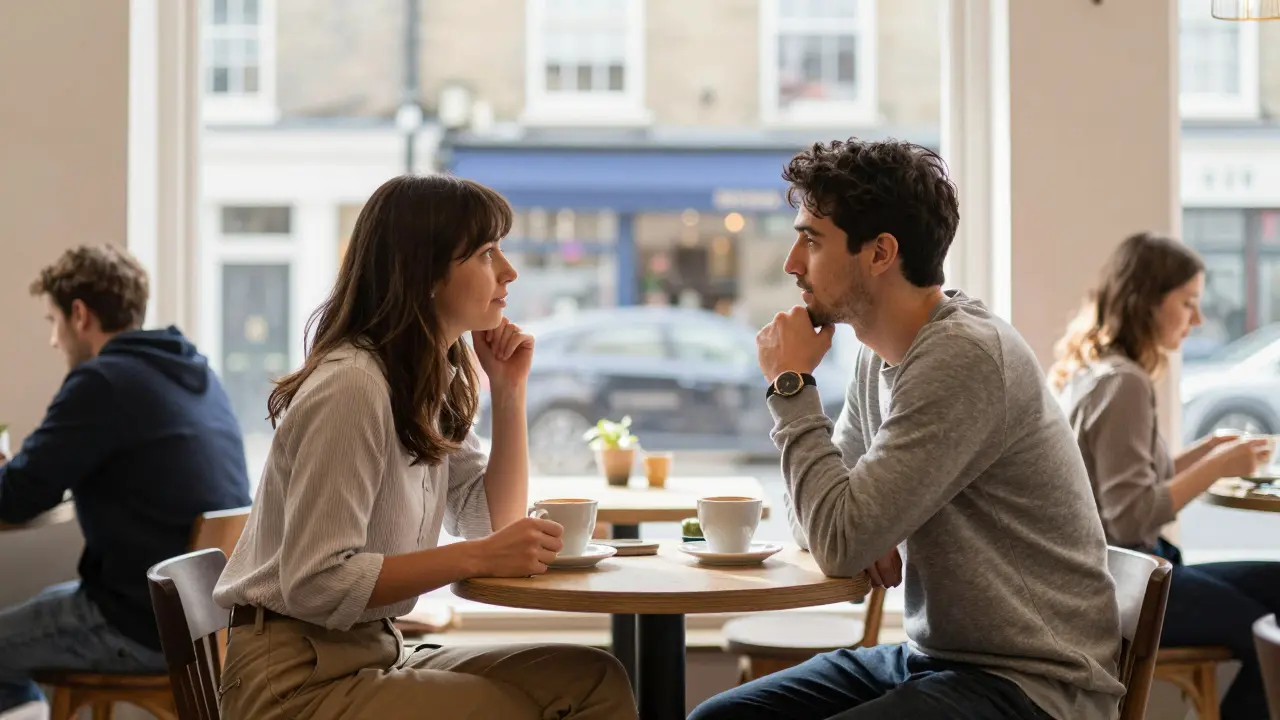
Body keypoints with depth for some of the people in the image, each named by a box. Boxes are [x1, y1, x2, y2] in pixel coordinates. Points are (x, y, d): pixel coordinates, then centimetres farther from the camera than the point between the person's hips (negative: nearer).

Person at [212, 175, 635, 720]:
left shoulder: (430, 381, 10)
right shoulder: (352, 385, -20)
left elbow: (492, 524, 9)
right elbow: (315, 583, -24)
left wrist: (509, 391, 1)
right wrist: (478, 557, -23)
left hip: (374, 652, 8)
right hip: (296, 676, -8)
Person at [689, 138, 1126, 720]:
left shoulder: (966, 355, -21)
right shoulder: (880, 355, 7)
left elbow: (841, 544, -24)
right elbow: (818, 520, 15)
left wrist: (792, 386, -13)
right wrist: (862, 531, -9)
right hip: (933, 657, 9)